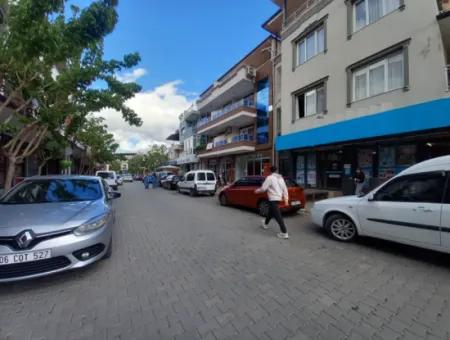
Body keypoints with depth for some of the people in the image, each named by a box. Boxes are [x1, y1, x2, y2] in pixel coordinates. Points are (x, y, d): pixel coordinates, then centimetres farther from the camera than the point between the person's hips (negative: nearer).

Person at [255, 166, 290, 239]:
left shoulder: (270, 177, -12)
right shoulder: (281, 178, 11)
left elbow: (263, 188, -13)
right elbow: (285, 189, 10)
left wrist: (257, 190, 6)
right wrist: (286, 199, 12)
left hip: (273, 199, -9)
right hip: (278, 198, 9)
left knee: (278, 216, -7)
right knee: (271, 212, 25)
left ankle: (284, 233, -6)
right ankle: (265, 224, 45)